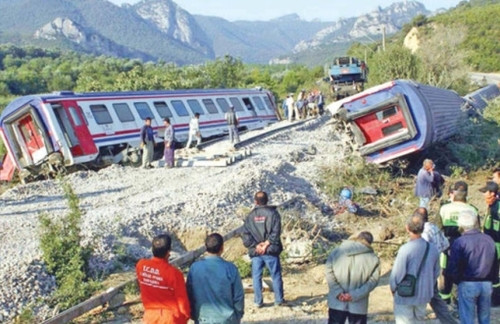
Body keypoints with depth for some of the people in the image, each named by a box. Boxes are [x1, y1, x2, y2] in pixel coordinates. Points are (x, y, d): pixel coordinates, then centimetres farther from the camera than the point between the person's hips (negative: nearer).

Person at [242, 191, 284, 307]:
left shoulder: (250, 216, 3)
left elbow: (246, 235, -4)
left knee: (257, 276, 10)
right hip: (271, 251, -1)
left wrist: (256, 246, -7)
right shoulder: (273, 213, -3)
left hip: (255, 252, 2)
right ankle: (279, 300, 13)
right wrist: (267, 244, -12)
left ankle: (258, 301, 13)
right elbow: (276, 232, -12)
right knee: (276, 275, 9)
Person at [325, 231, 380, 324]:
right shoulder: (373, 259, -4)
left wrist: (338, 292, -10)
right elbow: (373, 280, -11)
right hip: (359, 305, -1)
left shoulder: (337, 252, 0)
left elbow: (329, 273, -6)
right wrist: (355, 295, -14)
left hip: (336, 303, 2)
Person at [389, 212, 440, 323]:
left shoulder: (405, 249, -23)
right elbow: (436, 272, 6)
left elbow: (397, 273, -18)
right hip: (424, 296, 5)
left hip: (405, 296, -5)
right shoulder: (432, 249, -5)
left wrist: (393, 288, 1)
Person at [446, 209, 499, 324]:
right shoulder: (489, 240, 1)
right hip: (487, 284, 4)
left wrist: (457, 280, 7)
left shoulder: (459, 242, -13)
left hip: (467, 284, -4)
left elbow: (453, 268, -11)